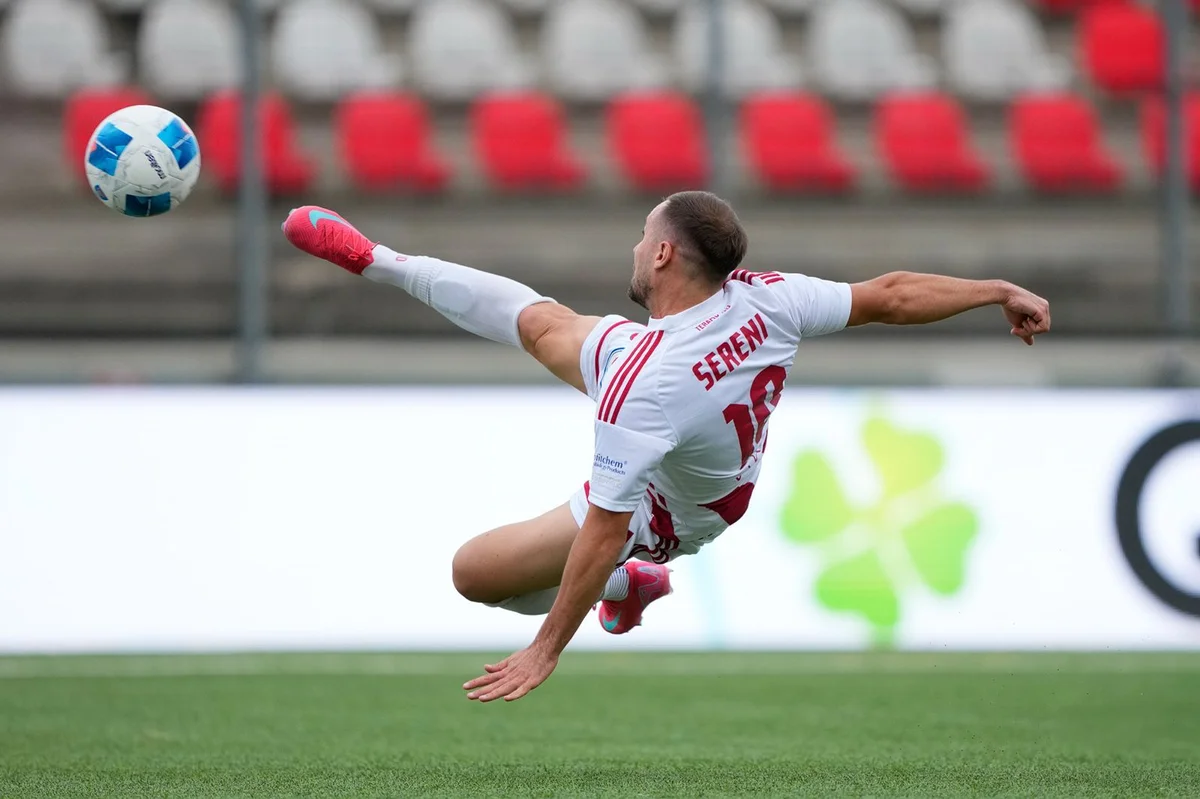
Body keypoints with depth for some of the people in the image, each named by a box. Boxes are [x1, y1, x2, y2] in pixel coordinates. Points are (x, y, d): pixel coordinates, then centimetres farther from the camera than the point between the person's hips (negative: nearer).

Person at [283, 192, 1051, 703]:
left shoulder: (643, 386, -46)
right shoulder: (765, 299, -30)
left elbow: (605, 531, -41)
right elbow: (891, 294, -21)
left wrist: (546, 650, -32)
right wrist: (1001, 290, -5)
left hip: (663, 517, -7)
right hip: (724, 451, 7)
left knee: (474, 568, -1)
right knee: (539, 322, 15)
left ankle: (630, 586, 21)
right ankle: (379, 263, 35)